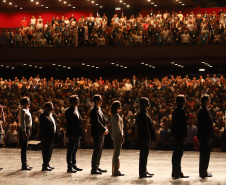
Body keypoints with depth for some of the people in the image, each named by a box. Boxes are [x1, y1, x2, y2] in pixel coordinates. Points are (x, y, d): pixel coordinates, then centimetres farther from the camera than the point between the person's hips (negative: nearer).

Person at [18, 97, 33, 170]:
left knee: (25, 148, 13)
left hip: (27, 129, 10)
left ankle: (25, 164, 18)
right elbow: (22, 122, -19)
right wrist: (24, 133, -23)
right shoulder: (23, 110, -13)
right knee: (24, 148, -8)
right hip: (24, 130, -10)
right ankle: (24, 165, -7)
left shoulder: (26, 110, 18)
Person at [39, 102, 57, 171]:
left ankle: (47, 164, 23)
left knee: (49, 152, 14)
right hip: (46, 137, -9)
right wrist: (43, 137, -20)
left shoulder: (51, 115, 17)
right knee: (46, 152, -7)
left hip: (51, 137, 9)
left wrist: (55, 135, 15)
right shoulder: (43, 115, -12)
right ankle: (45, 166, -3)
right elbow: (41, 127, -16)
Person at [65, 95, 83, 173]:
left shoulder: (76, 110, 16)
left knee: (74, 150, 15)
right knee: (70, 150, -3)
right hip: (72, 134, -9)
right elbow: (68, 124, -16)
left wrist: (80, 133, 13)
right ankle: (69, 167, 0)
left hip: (77, 134, 9)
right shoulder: (69, 111, -12)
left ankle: (74, 165, 22)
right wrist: (71, 135, -19)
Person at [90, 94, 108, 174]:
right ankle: (94, 169, -4)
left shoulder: (99, 110, 17)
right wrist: (104, 130, -15)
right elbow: (97, 122, -20)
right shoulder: (94, 111, -14)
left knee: (99, 150, 14)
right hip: (97, 133, -10)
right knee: (97, 151, -7)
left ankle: (97, 167, 22)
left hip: (101, 133, 10)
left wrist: (105, 129, 2)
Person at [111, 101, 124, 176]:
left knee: (115, 154, 13)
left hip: (115, 136, 10)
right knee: (116, 154, -7)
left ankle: (114, 171, 17)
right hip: (117, 136, -10)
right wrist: (121, 136, -17)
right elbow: (117, 127, -18)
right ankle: (116, 171, -5)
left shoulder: (114, 116, 15)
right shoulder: (116, 116, -14)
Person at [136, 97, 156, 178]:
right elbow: (145, 128, -21)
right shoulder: (143, 114, -17)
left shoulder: (141, 113, 16)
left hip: (143, 138, 11)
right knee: (144, 155, -5)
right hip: (144, 138, -11)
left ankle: (144, 171, 23)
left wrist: (151, 137, 21)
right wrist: (148, 138, -21)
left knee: (144, 155, 16)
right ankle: (143, 173, -1)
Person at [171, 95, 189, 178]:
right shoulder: (181, 111, -15)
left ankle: (176, 172, 19)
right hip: (180, 135, -10)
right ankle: (177, 172, -3)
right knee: (178, 153, -6)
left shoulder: (175, 111, 13)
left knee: (176, 154, 13)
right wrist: (184, 136, -18)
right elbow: (183, 124, -19)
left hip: (176, 135, 10)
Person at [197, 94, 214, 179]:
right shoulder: (204, 110, -17)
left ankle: (203, 172, 24)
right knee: (205, 155, -4)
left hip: (202, 137, 10)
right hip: (205, 136, -10)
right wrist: (209, 137, -20)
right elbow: (206, 125, -21)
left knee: (204, 154, 17)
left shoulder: (201, 109, 14)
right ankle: (203, 173, 0)